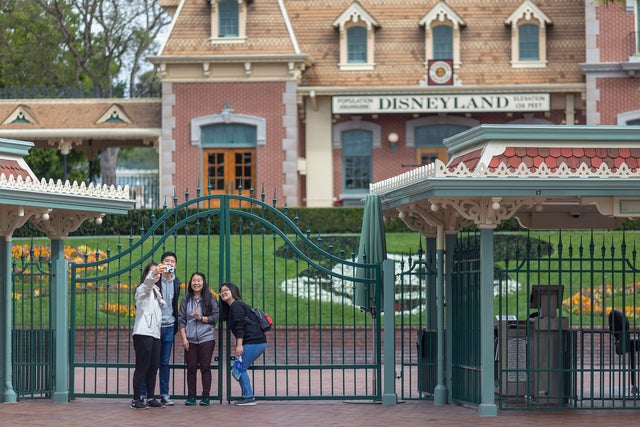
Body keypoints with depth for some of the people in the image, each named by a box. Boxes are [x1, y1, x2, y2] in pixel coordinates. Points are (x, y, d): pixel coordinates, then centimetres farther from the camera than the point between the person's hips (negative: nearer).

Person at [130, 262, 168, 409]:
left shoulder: (156, 291, 24)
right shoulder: (143, 289, -3)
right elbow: (148, 282, -27)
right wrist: (153, 274, -46)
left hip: (155, 333, 8)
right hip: (143, 333, -8)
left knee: (153, 367, 7)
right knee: (142, 367, -10)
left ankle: (151, 398, 13)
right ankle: (136, 400, -10)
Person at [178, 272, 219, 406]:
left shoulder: (210, 298, 3)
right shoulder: (186, 299, 8)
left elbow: (215, 317, -1)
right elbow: (181, 319, 6)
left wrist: (201, 318, -13)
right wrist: (184, 338, -2)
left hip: (206, 338, -2)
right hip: (190, 339, 2)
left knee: (205, 367, -1)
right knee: (191, 368, 3)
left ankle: (205, 397, 4)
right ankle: (191, 396, 9)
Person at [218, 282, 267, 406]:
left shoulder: (236, 306, -6)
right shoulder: (231, 307, 25)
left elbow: (240, 326, -15)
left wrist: (239, 345, -19)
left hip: (253, 342, -10)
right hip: (258, 343, 10)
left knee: (240, 368, -6)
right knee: (240, 369, 12)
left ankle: (249, 397, -5)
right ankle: (247, 396, 13)